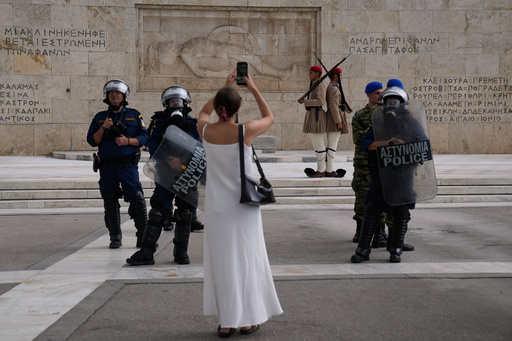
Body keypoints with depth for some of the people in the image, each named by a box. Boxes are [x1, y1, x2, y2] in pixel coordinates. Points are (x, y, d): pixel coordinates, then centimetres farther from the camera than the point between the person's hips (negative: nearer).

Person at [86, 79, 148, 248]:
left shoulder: (134, 116, 8)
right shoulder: (100, 118, 11)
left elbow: (144, 137, 3)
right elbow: (92, 141, 5)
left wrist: (128, 141, -14)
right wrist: (103, 128, -10)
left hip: (128, 165, -2)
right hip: (107, 167, 2)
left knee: (137, 199, -9)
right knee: (110, 203, 4)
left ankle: (143, 236, -2)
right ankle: (115, 237, 13)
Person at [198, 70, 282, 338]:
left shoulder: (206, 131, -5)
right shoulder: (245, 131, -12)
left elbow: (204, 112, 21)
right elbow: (269, 117, 10)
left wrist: (224, 88, 22)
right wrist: (253, 89, 13)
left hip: (217, 207, 2)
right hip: (243, 205, -2)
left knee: (222, 262, 7)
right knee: (246, 260, 8)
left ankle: (226, 322, 10)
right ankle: (247, 320, 14)